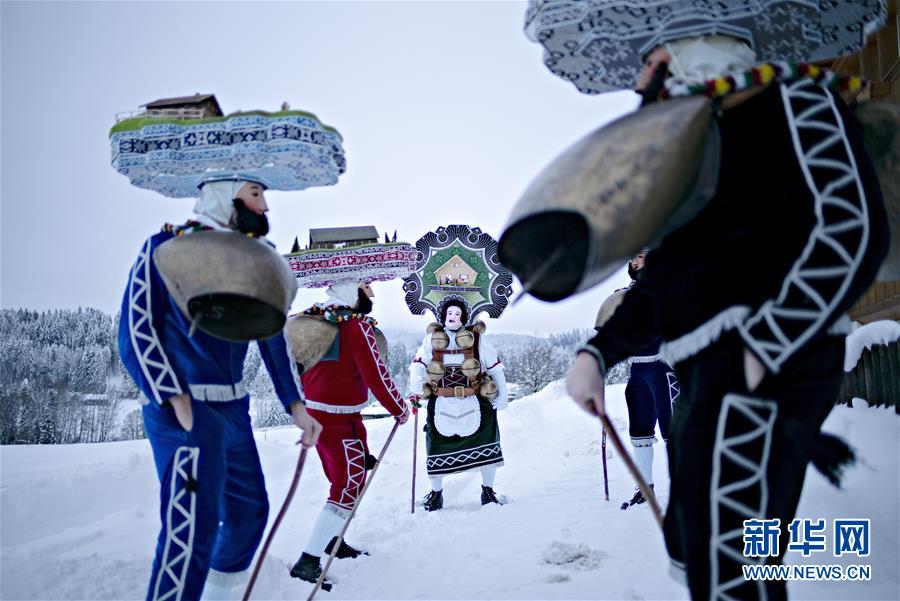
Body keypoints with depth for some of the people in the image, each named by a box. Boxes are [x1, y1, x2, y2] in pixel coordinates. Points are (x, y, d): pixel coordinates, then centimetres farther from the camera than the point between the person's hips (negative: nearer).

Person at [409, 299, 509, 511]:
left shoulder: (476, 338, 1)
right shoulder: (432, 339, 4)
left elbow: (495, 367, 5)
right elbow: (418, 364, 0)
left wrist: (501, 396, 3)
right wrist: (416, 390, -18)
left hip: (474, 403, 0)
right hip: (442, 405, 1)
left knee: (486, 446, -2)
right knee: (438, 449, 4)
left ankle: (488, 491, 20)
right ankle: (436, 493, 26)